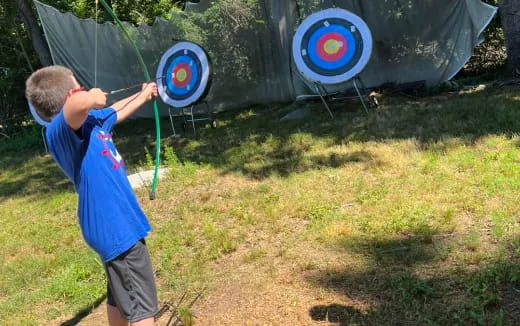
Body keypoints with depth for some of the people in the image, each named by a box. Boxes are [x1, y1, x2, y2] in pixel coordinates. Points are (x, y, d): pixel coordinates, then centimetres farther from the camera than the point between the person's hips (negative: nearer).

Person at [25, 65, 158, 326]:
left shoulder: (88, 121, 7)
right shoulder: (60, 130, -22)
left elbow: (115, 111, 28)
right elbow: (79, 104, -46)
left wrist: (143, 96, 44)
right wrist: (93, 97, -22)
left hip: (116, 224, 10)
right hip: (117, 228, -10)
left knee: (120, 299, 25)